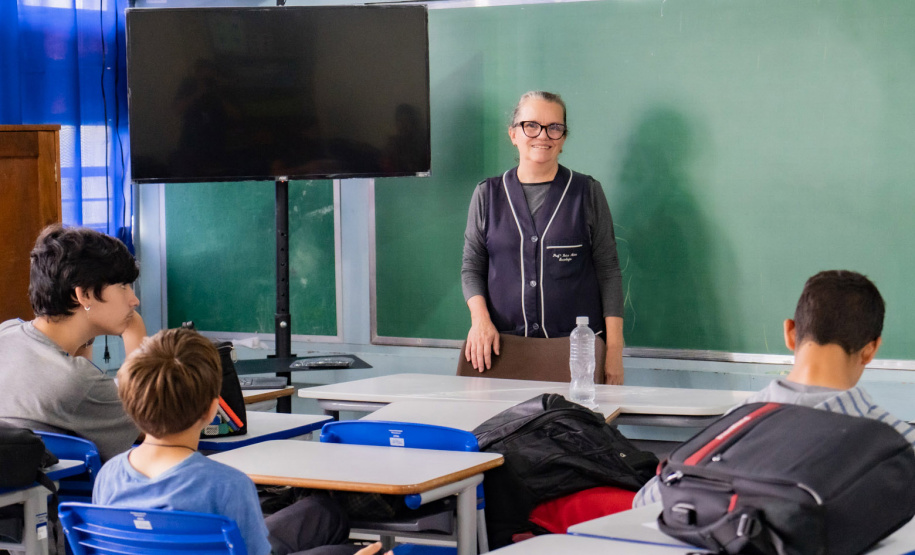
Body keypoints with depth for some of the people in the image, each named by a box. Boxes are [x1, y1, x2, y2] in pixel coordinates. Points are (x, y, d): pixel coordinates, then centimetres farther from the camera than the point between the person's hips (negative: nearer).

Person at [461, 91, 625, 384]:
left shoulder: (587, 192, 5)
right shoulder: (487, 194, 10)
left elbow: (608, 271, 4)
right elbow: (472, 268, 12)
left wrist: (614, 348, -3)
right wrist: (480, 318, -8)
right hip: (504, 348, 1)